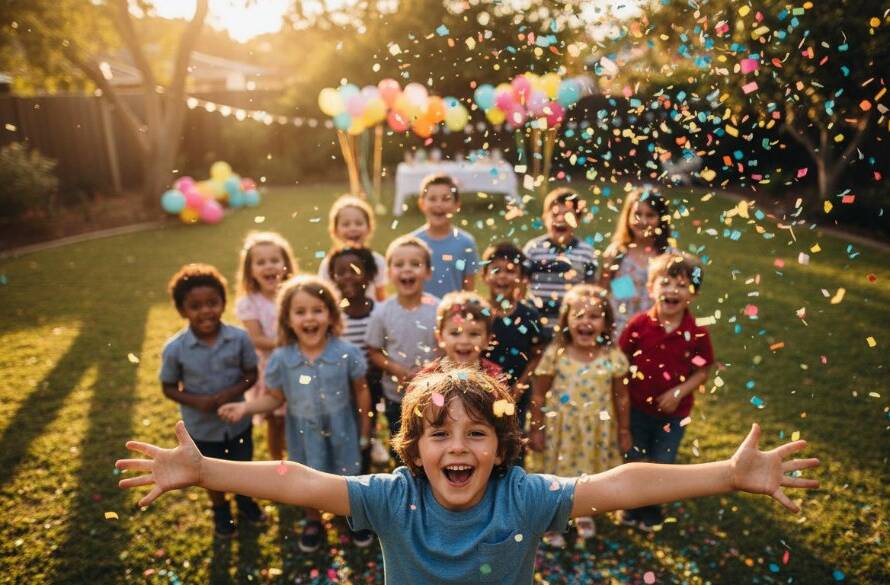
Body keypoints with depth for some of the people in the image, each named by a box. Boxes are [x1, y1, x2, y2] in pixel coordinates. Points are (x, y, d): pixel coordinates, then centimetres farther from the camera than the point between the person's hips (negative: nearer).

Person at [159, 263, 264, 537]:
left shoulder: (240, 338, -22)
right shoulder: (174, 348, -22)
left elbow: (251, 375, -9)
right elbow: (168, 388, -9)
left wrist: (231, 393, -26)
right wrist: (196, 401, -26)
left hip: (238, 420, 1)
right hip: (202, 427, -1)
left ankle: (244, 499, 57)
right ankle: (221, 510, 54)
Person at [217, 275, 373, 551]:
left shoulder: (347, 352, -22)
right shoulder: (281, 359, -19)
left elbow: (361, 392, -9)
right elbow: (274, 398, -6)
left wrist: (365, 430, -1)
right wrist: (245, 407, -22)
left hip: (341, 428, -1)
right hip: (304, 432, 1)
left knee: (348, 475, 21)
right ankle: (313, 522, 54)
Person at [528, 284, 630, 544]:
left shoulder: (613, 357, -14)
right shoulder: (555, 354, -17)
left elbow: (621, 397, -1)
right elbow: (539, 395, -7)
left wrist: (624, 430, 5)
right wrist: (536, 429, -4)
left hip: (596, 429, 1)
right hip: (560, 427, -1)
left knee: (590, 472, 20)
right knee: (557, 474, 13)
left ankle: (584, 513, 48)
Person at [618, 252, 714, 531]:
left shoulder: (697, 333, -14)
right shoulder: (638, 325, -15)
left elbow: (703, 371, -5)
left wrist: (679, 392, -18)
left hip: (674, 412, 0)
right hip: (637, 408, 0)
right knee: (633, 462, 17)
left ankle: (651, 513, 39)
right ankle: (632, 508, 41)